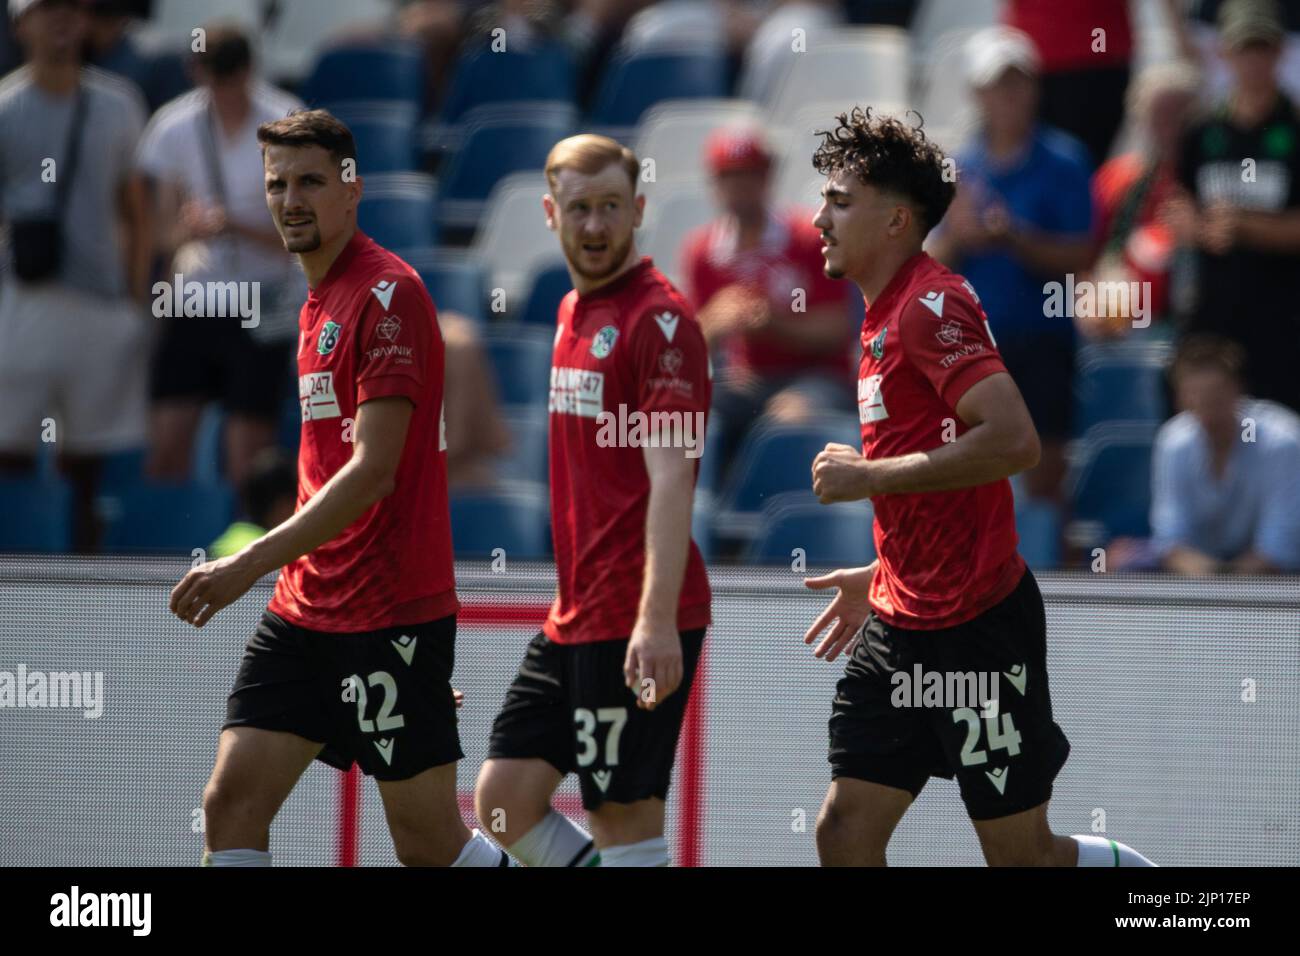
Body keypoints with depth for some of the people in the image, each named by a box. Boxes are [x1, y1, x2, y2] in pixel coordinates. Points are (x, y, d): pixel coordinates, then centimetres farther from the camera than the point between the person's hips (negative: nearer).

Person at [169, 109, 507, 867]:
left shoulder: (388, 294, -13)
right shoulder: (319, 302, 15)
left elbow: (373, 470, -21)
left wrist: (253, 563, -26)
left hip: (392, 617, -8)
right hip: (304, 609, 8)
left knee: (429, 845, -3)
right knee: (233, 802, -3)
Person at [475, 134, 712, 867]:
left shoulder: (660, 319, -12)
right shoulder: (574, 311, 15)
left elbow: (670, 478, -19)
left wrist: (657, 621, -27)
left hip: (636, 627, -9)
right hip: (574, 616, 9)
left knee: (626, 820, -5)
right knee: (505, 800, 6)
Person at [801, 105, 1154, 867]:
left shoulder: (931, 304, -15)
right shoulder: (886, 317, 15)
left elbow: (1013, 440, -28)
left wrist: (869, 477, -21)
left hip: (976, 626, -9)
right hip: (902, 628, 9)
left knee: (1024, 854, -1)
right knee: (846, 832, 1)